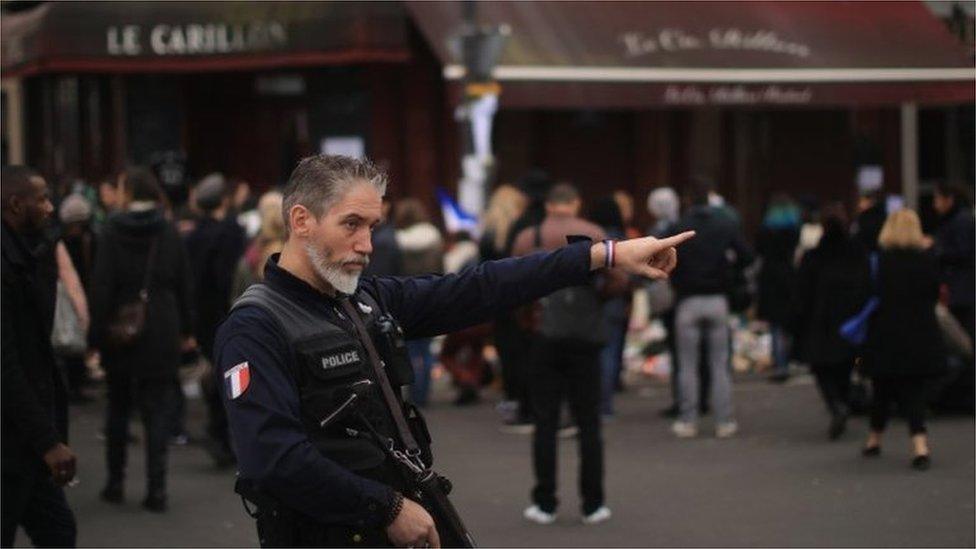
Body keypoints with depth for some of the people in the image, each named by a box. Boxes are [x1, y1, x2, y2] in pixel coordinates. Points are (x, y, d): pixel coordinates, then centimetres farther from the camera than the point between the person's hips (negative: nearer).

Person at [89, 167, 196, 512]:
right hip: (161, 333, 1)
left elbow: (101, 287, -10)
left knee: (118, 408, 14)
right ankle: (156, 488, -4)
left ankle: (115, 483, 19)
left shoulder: (112, 233, -8)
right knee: (158, 410, 3)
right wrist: (187, 330, 11)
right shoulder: (169, 233, 0)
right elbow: (184, 285, 4)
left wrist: (96, 335, -7)